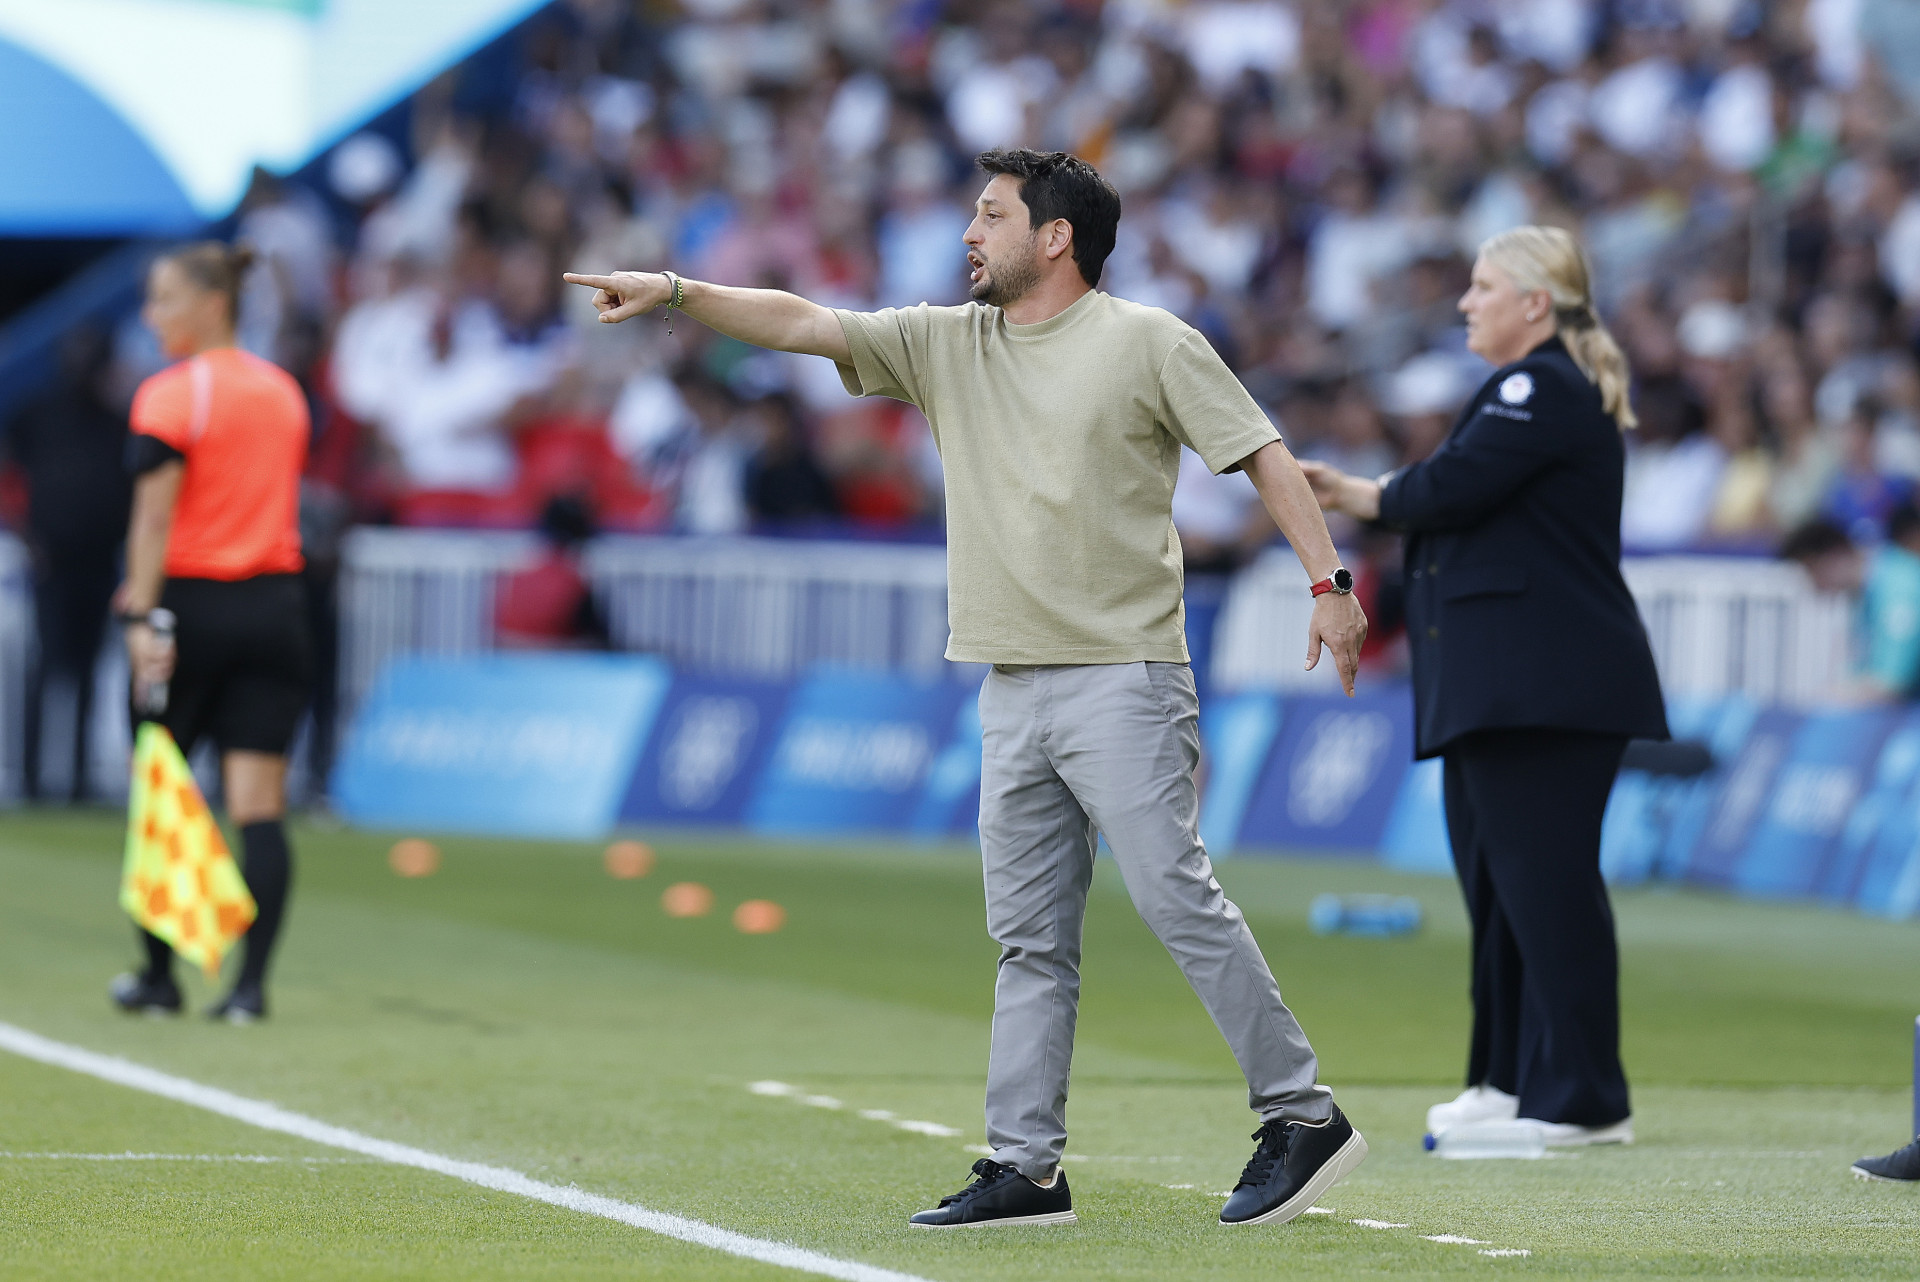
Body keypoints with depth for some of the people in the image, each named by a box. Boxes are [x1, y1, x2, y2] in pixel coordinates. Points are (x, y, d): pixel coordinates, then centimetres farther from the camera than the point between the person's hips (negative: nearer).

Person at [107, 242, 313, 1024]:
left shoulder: (171, 395, -8)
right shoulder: (283, 391, 11)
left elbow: (155, 517, -15)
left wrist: (141, 615, -18)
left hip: (191, 606, -5)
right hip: (274, 606, 5)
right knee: (259, 805, -1)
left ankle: (158, 976, 15)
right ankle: (250, 983, -7)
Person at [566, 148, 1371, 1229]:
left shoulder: (1148, 342, -1)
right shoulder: (947, 344, 14)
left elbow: (1261, 452, -3)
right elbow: (803, 323, 10)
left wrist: (1329, 581, -10)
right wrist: (677, 291, -1)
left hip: (1124, 681, -6)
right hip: (1013, 687, 6)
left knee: (1177, 898, -11)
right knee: (1031, 939, 5)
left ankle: (1304, 1117, -4)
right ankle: (1026, 1168, 7)